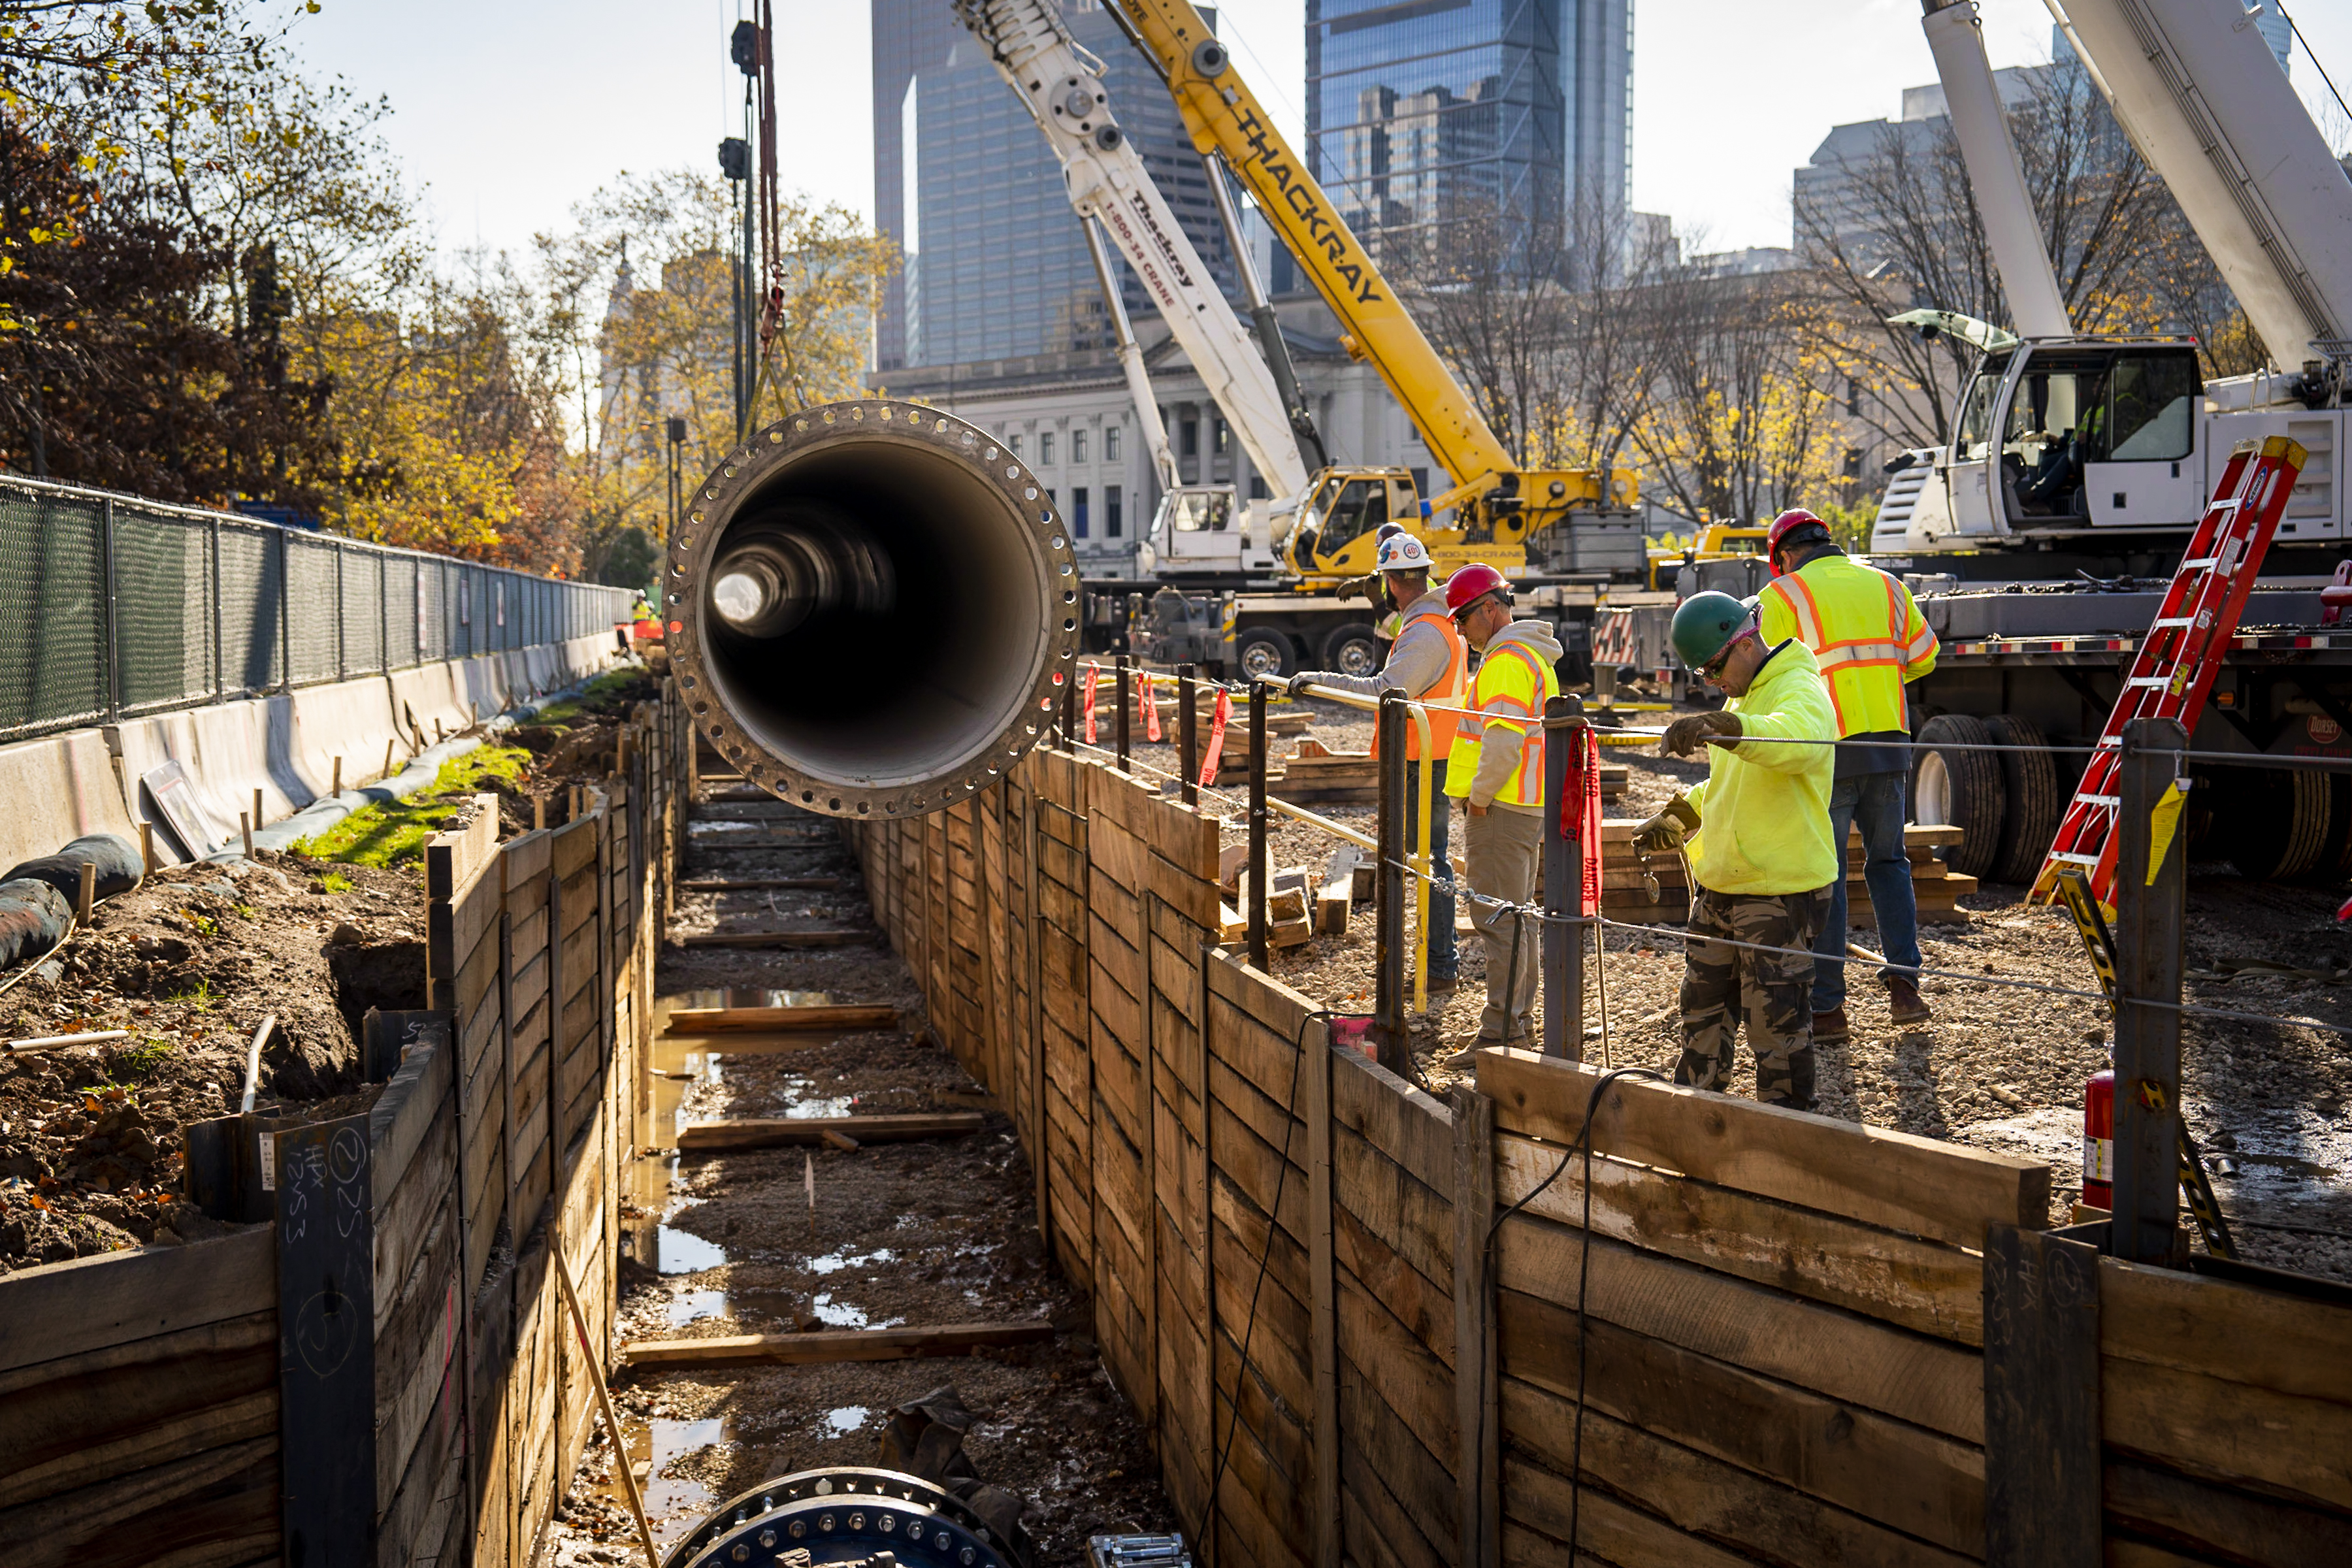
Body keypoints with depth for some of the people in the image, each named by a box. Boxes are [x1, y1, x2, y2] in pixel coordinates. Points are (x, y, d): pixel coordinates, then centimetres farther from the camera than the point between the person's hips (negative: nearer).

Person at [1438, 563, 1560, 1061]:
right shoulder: (1534, 655, 19)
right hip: (1529, 807, 11)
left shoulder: (1507, 660, -16)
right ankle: (1520, 1021, 24)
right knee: (1518, 917, 16)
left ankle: (1501, 1033, -6)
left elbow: (1504, 739, -26)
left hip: (1500, 809, -11)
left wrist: (1479, 794, -15)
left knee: (1500, 921, -8)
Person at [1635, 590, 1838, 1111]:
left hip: (1780, 891, -9)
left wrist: (1718, 727, -55)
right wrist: (1677, 817, 17)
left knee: (1778, 1025, 1)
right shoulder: (1741, 699, 16)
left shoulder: (1801, 691, -15)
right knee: (1703, 1011, 17)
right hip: (1718, 885, 9)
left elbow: (1792, 740, -40)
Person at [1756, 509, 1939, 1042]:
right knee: (1888, 862, 18)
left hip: (1827, 750, -4)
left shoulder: (1783, 595, -1)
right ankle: (1904, 985, 9)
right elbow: (1923, 657, 16)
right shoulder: (1885, 585, 13)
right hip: (1888, 741, 4)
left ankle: (1827, 1007, 4)